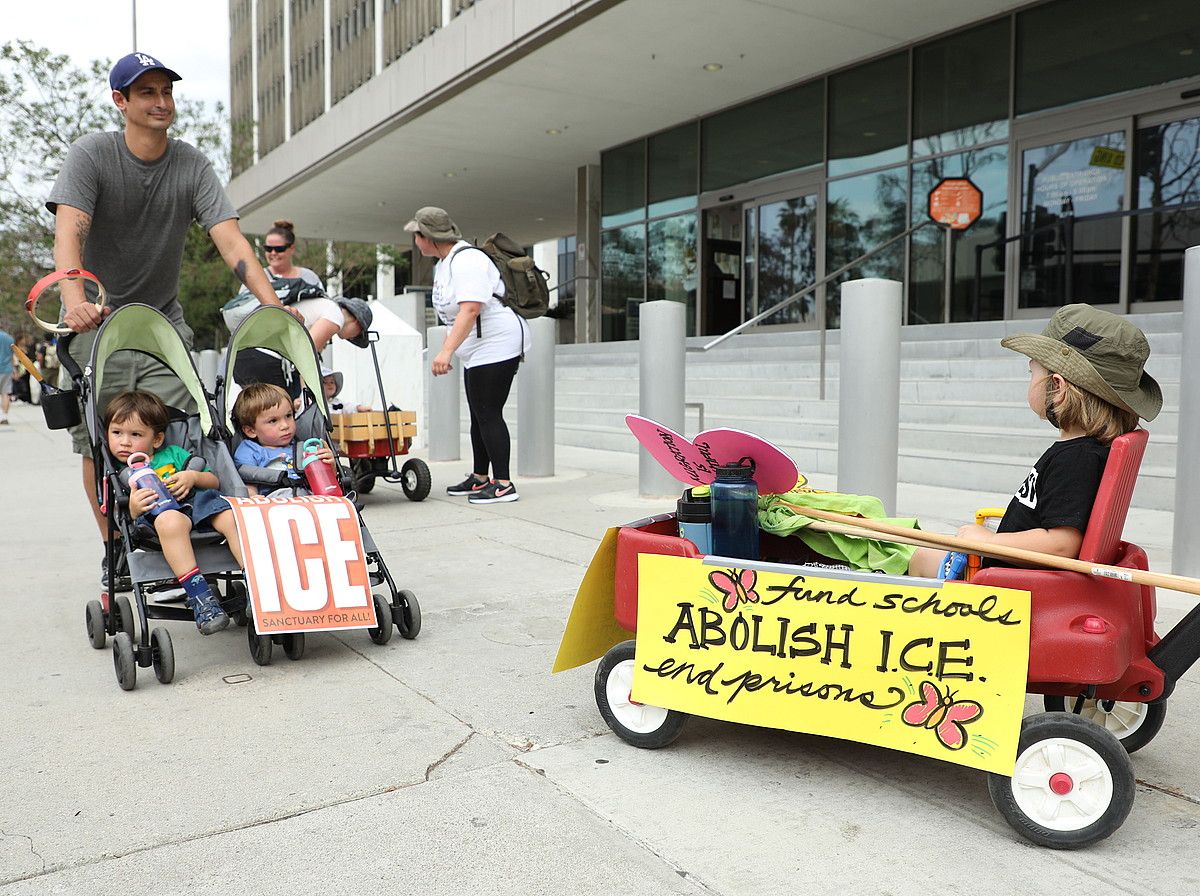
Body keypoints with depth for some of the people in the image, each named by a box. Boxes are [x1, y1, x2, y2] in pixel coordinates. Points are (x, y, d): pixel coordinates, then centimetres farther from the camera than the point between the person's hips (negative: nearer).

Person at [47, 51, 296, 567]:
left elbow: (229, 239, -12)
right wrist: (74, 301, -40)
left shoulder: (192, 165, -2)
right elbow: (68, 232, -21)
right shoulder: (91, 155, -8)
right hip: (96, 323, -1)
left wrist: (273, 305, -26)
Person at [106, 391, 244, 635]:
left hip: (196, 501, 3)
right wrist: (133, 508, -13)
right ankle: (198, 596, -44)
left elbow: (214, 481, 21)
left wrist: (193, 476, -1)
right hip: (155, 514, -3)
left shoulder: (173, 454, 27)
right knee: (171, 521, -40)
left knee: (233, 517, -29)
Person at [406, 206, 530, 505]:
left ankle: (503, 484, -9)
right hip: (477, 349, 11)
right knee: (479, 415, 15)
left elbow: (470, 310, -30)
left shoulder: (467, 261, -18)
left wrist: (446, 351, -36)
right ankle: (480, 478, 25)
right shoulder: (444, 263, 16)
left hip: (497, 344, -11)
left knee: (488, 414, -12)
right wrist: (447, 349, 20)